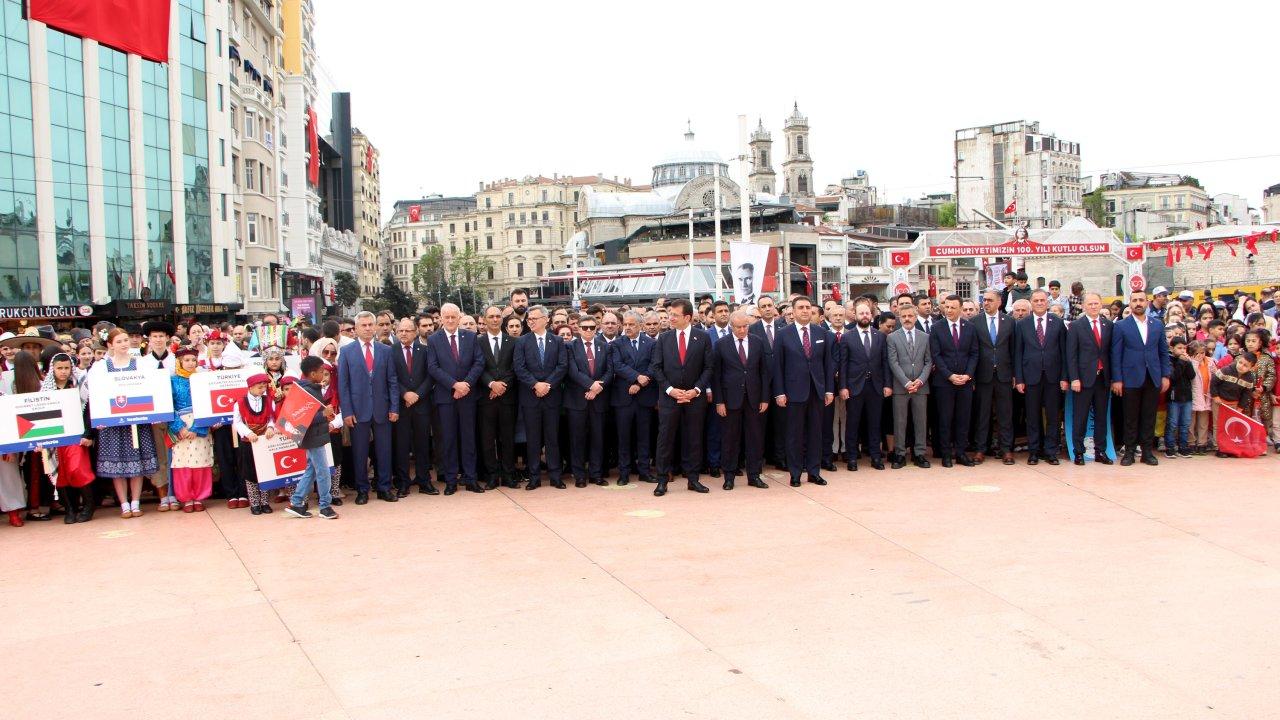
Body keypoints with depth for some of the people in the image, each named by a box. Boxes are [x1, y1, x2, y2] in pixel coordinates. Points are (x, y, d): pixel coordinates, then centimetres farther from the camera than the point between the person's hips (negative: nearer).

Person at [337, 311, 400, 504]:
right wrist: (347, 411, -7)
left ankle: (384, 488, 15)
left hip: (382, 409, 1)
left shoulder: (386, 351, 7)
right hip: (358, 410, -1)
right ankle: (362, 490, 15)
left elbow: (392, 381, 6)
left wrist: (394, 408, -1)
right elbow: (343, 384, 0)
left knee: (384, 451, 6)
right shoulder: (346, 352, 3)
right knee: (359, 452, 5)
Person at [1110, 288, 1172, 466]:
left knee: (1149, 417, 6)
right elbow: (1116, 354, -2)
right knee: (1131, 417, 3)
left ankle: (1148, 451, 14)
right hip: (1131, 379, -3)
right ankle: (1129, 451, 10)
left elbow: (1164, 351, 12)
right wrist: (1116, 379, -7)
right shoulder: (1121, 326, 0)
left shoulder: (1158, 325, 9)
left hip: (1153, 378, 3)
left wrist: (1165, 375, 4)